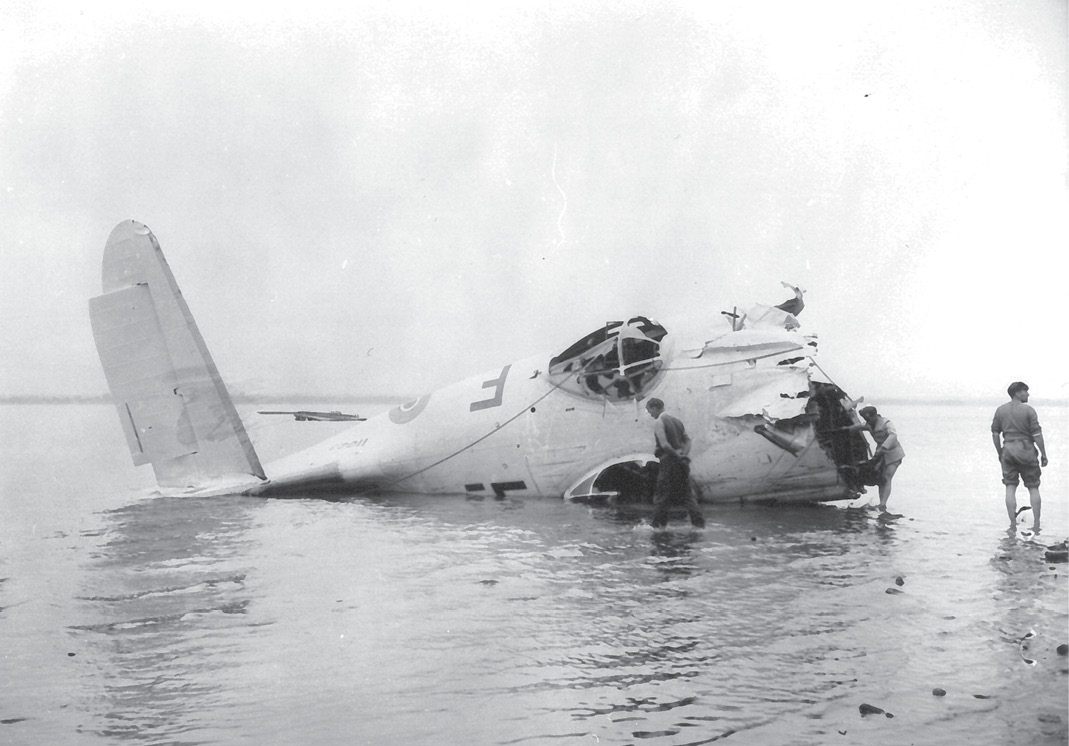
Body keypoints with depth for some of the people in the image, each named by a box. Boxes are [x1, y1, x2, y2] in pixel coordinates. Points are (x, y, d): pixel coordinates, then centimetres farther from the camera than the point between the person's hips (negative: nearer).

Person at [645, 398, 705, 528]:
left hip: (668, 460, -7)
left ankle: (658, 522, 5)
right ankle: (698, 520, 3)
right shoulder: (676, 420, 14)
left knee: (661, 493, 2)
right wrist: (684, 454, -3)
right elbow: (687, 440, 10)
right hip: (682, 462, 7)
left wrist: (677, 456, -12)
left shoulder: (658, 422, -10)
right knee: (687, 492, 10)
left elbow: (664, 444, -21)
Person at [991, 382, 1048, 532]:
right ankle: (1036, 524, 6)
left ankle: (1013, 525, -1)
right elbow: (1037, 435, -10)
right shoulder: (1028, 410, -8)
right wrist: (1043, 454, -2)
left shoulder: (1000, 411, 5)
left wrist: (1000, 452, 17)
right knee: (1033, 488, 7)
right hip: (1026, 449, -3)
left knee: (1010, 488, 3)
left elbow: (995, 434, 7)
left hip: (1008, 450, 3)